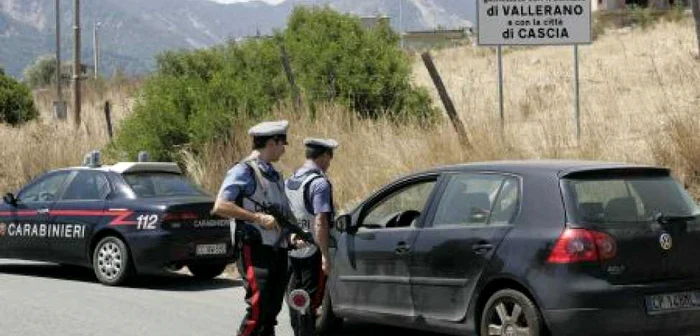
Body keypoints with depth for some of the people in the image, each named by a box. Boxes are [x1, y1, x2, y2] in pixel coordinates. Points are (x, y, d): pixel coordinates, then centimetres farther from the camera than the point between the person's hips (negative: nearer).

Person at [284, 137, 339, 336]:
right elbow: (320, 221, -21)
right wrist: (325, 255, -20)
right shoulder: (319, 182, -15)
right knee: (310, 301, -4)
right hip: (312, 251, -8)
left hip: (292, 250, 8)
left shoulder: (289, 181, 11)